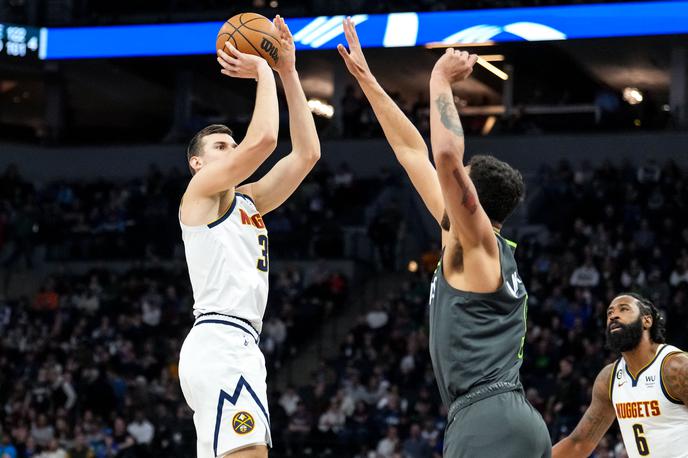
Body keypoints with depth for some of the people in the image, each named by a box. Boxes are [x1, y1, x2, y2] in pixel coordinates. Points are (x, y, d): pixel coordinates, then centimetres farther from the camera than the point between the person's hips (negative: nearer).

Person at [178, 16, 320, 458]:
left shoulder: (247, 201, 24)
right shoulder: (202, 188, 1)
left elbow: (307, 152, 19)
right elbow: (263, 140, -15)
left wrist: (288, 73, 16)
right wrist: (262, 72, -1)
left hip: (237, 347, 10)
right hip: (221, 343, -10)